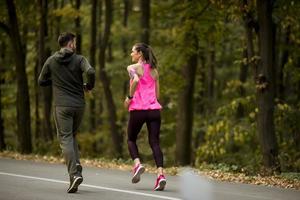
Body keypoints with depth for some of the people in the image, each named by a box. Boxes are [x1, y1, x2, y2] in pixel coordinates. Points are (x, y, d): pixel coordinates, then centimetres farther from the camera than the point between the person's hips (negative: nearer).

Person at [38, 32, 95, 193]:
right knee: (72, 135, 22)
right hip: (79, 105, 2)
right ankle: (76, 165, 4)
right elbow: (91, 72, -17)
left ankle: (74, 174, -19)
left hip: (62, 106, -1)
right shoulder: (79, 59, 1)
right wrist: (89, 86, 2)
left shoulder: (51, 61, 5)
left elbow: (41, 81, 11)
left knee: (65, 139, -4)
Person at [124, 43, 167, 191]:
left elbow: (136, 80, -22)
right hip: (154, 109, 4)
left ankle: (137, 164, -7)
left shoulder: (133, 68, 0)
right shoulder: (154, 70, 17)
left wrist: (129, 97, -10)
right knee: (154, 142, -1)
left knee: (131, 139, 16)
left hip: (138, 109, -4)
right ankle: (160, 174, -18)